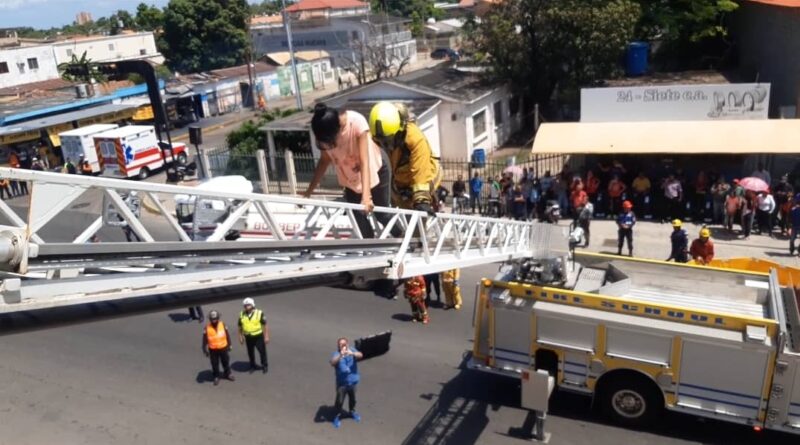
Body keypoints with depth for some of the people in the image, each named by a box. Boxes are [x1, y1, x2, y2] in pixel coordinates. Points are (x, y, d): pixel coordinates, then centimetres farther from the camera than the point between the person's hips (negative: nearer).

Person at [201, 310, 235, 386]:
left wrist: (229, 345, 7)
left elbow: (227, 335, 1)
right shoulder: (207, 328, -15)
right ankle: (216, 377, 29)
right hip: (213, 350, -2)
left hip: (223, 348, 2)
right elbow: (205, 340, -8)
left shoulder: (222, 325, -10)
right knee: (215, 364, 10)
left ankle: (228, 374, 37)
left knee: (226, 362, 17)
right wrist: (205, 350, -6)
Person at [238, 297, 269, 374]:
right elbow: (240, 326, 9)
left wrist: (266, 336, -11)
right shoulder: (242, 315, -4)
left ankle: (265, 366, 26)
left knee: (262, 351, 7)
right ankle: (252, 366, 33)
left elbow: (265, 325, -9)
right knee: (250, 352, 15)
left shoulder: (259, 313, -13)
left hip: (258, 336, -3)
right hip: (248, 337, 3)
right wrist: (240, 336, 9)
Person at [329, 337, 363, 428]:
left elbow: (360, 355, -25)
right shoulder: (336, 354, -15)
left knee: (352, 399, 22)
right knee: (339, 401, 1)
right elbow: (332, 363, -34)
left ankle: (352, 412, 47)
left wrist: (352, 353, -45)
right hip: (342, 383, -3)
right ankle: (337, 416, 25)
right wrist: (340, 355, -51)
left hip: (353, 381, 3)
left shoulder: (352, 350, -7)